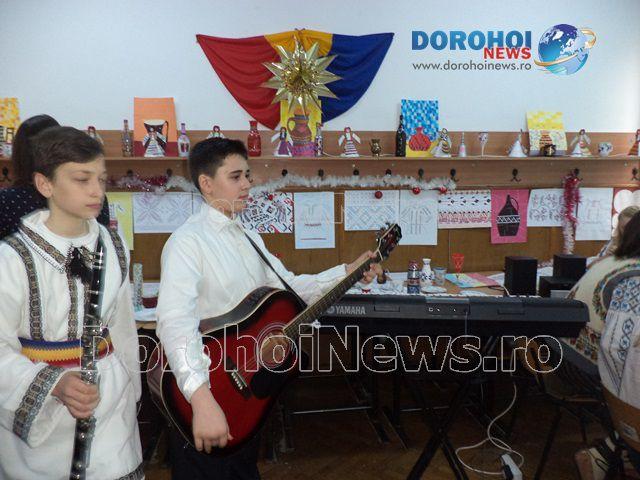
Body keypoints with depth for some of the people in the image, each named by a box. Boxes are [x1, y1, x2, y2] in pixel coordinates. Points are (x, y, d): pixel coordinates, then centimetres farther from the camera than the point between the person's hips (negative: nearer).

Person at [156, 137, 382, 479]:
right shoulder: (188, 241, -21)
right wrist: (203, 399, -43)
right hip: (208, 388, -8)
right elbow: (175, 323, -34)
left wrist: (347, 272, 2)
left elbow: (290, 287, 11)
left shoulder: (250, 239, 8)